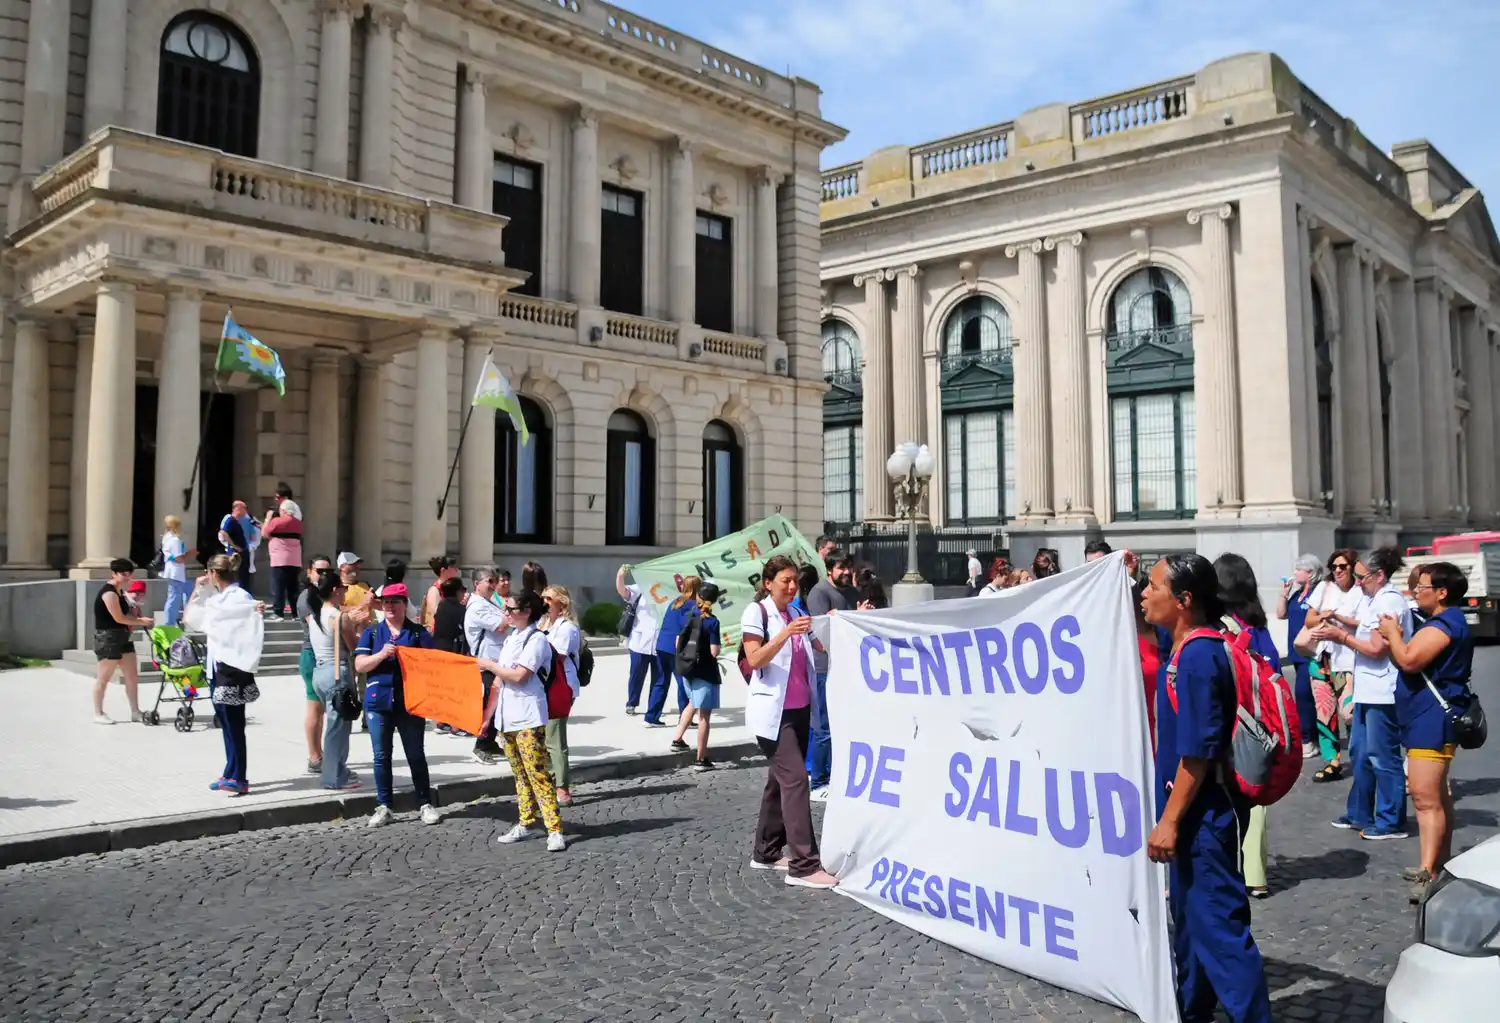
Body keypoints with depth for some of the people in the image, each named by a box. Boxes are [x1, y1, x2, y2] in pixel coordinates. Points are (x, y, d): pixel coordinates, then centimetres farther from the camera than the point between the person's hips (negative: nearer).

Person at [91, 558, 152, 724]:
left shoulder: (120, 591, 13)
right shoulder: (109, 592, -16)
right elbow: (119, 618, -19)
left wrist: (137, 618, 1)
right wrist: (142, 622, -12)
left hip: (122, 637, 9)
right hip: (107, 638, -9)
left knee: (132, 676, 8)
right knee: (104, 678, 1)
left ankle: (135, 711, 13)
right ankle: (98, 714, 10)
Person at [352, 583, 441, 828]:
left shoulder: (419, 633, 3)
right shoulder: (372, 633, 6)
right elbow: (359, 665, -2)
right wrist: (382, 654, -18)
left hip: (411, 702, -1)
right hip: (378, 702, 1)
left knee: (416, 755, 5)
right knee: (381, 756, 6)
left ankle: (425, 804, 13)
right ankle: (383, 807, 15)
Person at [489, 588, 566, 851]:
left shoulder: (536, 639, -11)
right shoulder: (510, 638, 14)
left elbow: (519, 675, -20)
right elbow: (501, 680, 18)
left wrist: (490, 665, -6)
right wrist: (488, 714, 16)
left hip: (529, 718, -8)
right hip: (508, 716, 8)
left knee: (537, 774, -9)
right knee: (520, 774, 15)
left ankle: (555, 829, -7)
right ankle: (526, 823, 24)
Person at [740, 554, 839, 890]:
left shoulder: (796, 613, 13)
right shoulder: (756, 612, -6)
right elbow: (754, 660, -16)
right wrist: (784, 634, -27)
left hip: (799, 709, 7)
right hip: (773, 711, -7)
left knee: (780, 779, 12)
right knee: (795, 778, -14)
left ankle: (766, 852, 23)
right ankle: (803, 865, -16)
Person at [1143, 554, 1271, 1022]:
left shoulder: (1198, 656, -22)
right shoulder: (1186, 650, 6)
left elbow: (1198, 752, -24)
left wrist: (1169, 821, -21)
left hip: (1204, 815, -10)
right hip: (1193, 813, 10)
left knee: (1219, 924, -3)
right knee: (1191, 920, 21)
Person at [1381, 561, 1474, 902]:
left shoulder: (1443, 625, -17)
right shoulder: (1446, 622, 19)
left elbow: (1409, 660, -27)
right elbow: (1413, 658, 20)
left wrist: (1393, 632, -11)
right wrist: (1396, 636, 5)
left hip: (1432, 719, -12)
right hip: (1429, 717, 12)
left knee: (1426, 798, -15)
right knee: (1437, 795, 21)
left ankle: (1428, 874, -17)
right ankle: (1442, 864, 32)